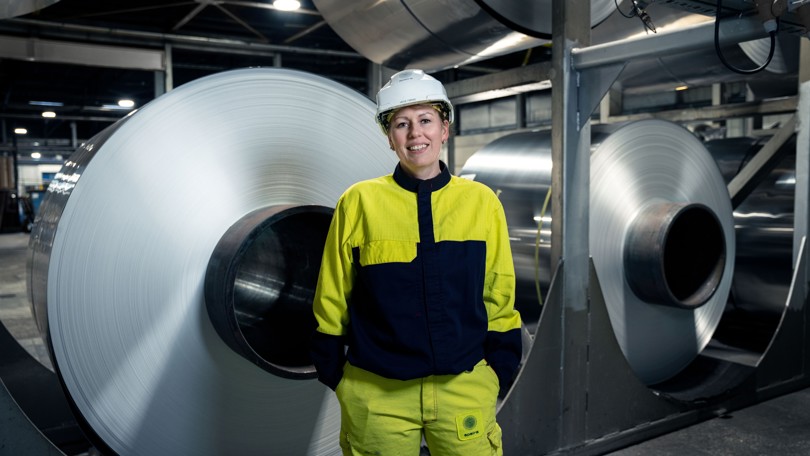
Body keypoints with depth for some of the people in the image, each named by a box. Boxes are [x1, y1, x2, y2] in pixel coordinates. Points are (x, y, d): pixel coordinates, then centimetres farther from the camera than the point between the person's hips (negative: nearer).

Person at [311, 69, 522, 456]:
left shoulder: (482, 202, 0)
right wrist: (332, 372, 4)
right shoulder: (358, 202, -5)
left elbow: (498, 296, 6)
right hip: (377, 393, -1)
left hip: (464, 387, 1)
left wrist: (499, 370, 5)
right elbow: (332, 298, 3)